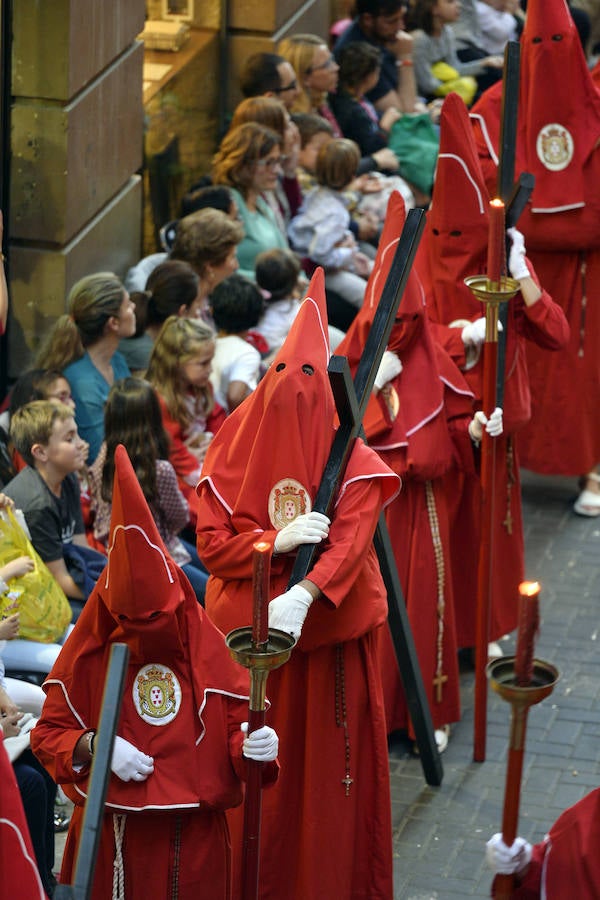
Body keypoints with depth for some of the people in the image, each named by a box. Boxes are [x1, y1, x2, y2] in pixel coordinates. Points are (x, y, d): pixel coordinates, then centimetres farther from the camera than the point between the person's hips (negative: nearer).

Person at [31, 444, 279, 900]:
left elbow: (238, 726, 2)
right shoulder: (90, 654, -1)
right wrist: (96, 747, -16)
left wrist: (253, 746, -21)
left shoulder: (207, 649, -2)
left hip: (195, 835, 0)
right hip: (111, 833, 0)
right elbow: (47, 733, 3)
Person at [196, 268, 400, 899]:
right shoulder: (233, 454, -3)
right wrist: (277, 542, -25)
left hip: (331, 635, -2)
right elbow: (209, 545, -8)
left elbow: (351, 541, -24)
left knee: (329, 754, 6)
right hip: (247, 632, 2)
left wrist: (302, 597, -41)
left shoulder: (352, 463, -9)